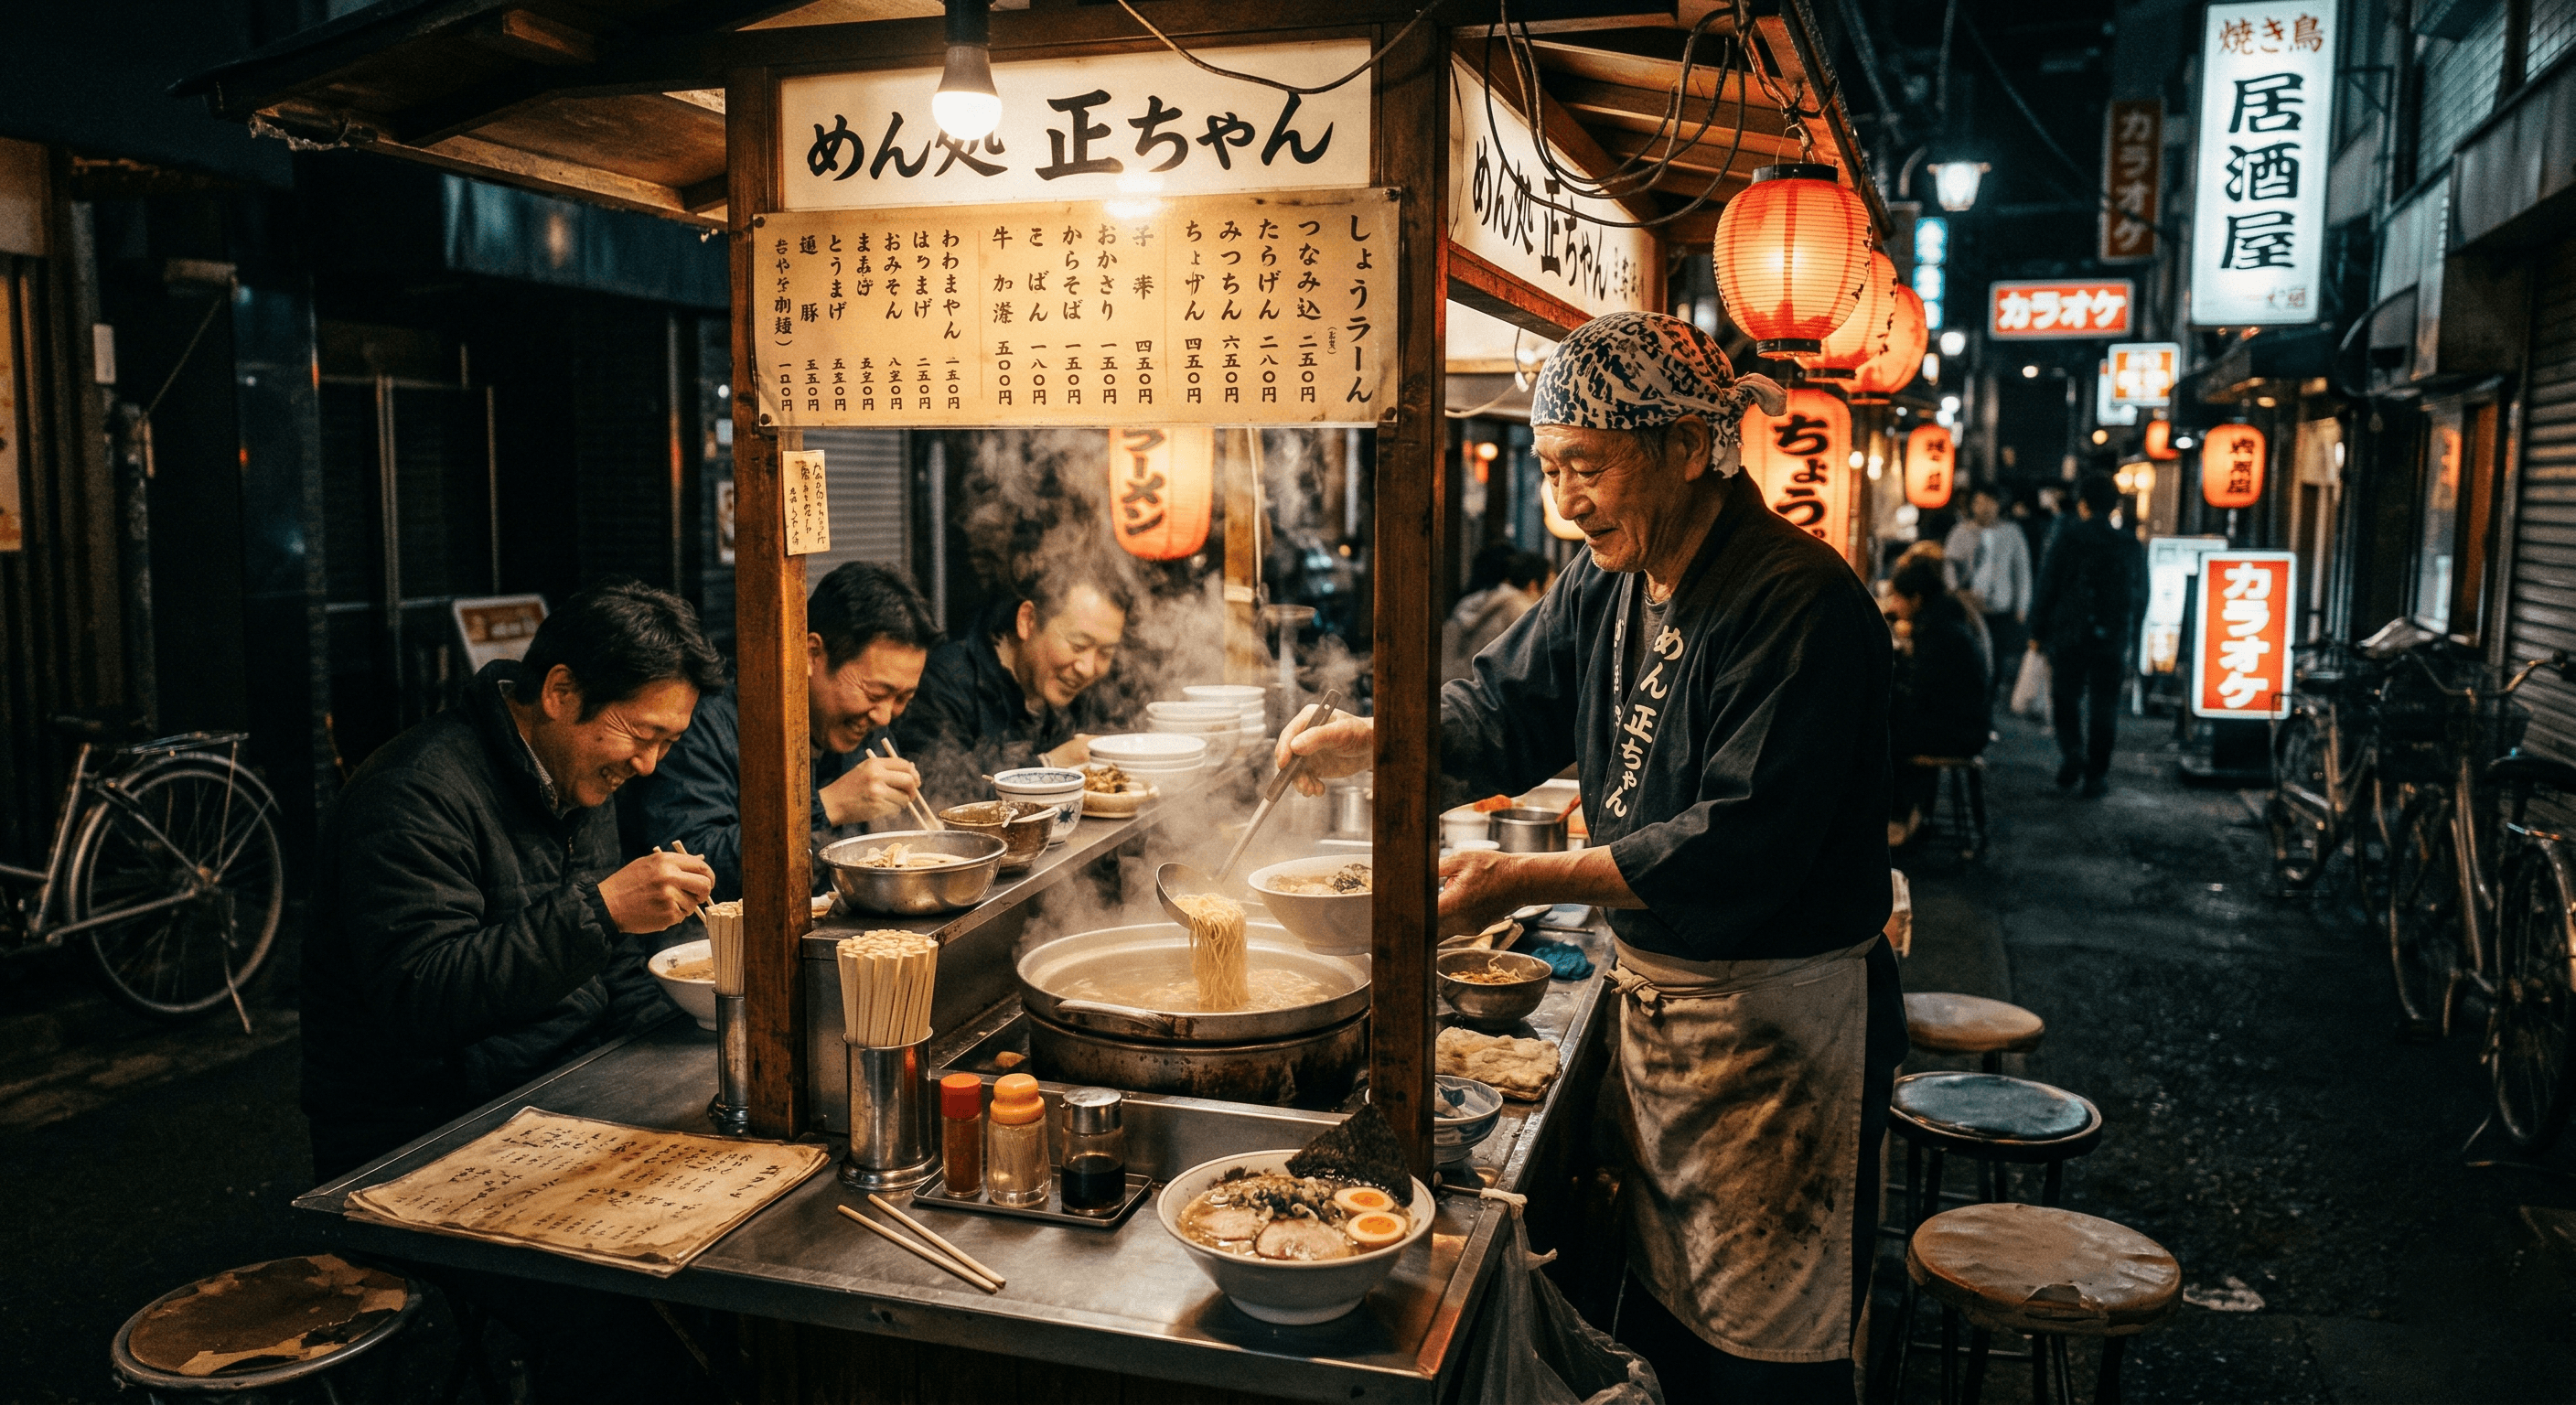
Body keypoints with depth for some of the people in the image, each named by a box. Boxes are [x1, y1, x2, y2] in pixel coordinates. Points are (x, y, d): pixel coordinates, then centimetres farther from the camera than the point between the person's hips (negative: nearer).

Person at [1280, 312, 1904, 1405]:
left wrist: (1525, 882, -30)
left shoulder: (1800, 605, -23)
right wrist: (1364, 742, -6)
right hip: (1652, 988, 8)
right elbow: (1504, 710, 11)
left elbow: (1741, 847, -28)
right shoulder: (1608, 586, 4)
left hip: (1781, 1021, -8)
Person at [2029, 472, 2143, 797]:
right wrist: (2129, 636, 17)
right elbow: (2139, 594, 9)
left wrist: (2038, 631, 3)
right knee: (2104, 706, 8)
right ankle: (2096, 774, 9)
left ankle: (2073, 752, -11)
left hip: (2067, 635, -2)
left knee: (2065, 698, 11)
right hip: (2112, 640, 2)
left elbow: (2046, 587, -5)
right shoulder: (2129, 545, 4)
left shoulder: (2067, 538, -5)